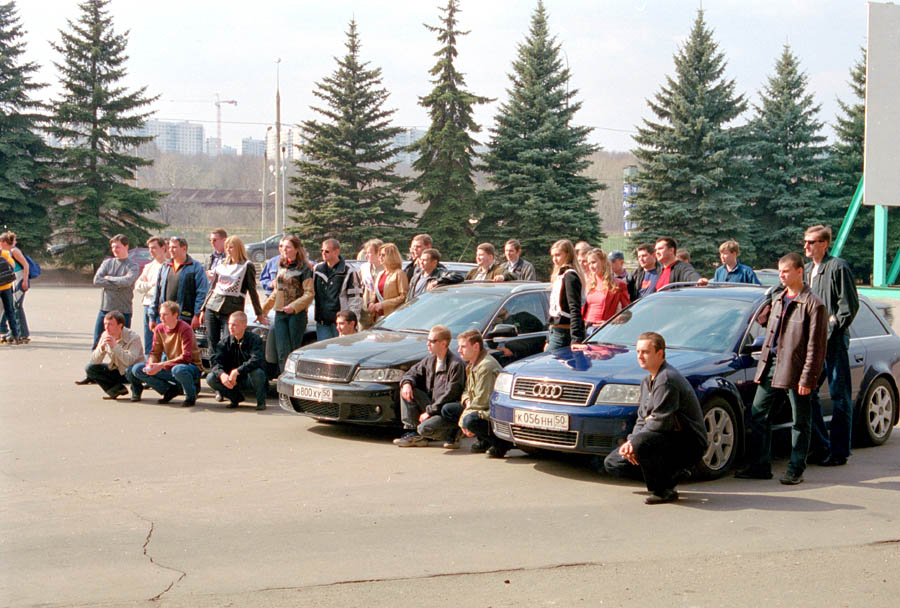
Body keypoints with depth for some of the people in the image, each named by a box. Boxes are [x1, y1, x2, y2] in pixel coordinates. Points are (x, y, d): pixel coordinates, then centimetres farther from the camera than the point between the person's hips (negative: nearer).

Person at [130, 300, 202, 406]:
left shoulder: (185, 329, -19)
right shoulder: (159, 328, 0)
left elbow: (186, 357, -25)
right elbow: (155, 353, 4)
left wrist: (161, 365, -30)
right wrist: (150, 365, -20)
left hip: (192, 367, -6)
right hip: (170, 368, 6)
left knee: (178, 370, -43)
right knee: (137, 369, -6)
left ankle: (191, 396, -11)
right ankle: (170, 390, 1)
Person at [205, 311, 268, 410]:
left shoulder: (254, 339, -13)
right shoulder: (226, 341, 0)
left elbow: (256, 360, -29)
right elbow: (214, 360, -10)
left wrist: (237, 371, -37)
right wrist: (221, 374, -31)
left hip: (249, 379, -4)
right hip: (233, 380, 4)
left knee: (256, 372, -37)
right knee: (211, 378, -18)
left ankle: (261, 401, -10)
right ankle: (235, 398, 5)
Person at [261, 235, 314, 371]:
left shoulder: (304, 268, -3)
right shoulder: (281, 267, 16)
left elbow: (310, 293, -10)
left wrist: (294, 306, -22)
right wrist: (263, 309, 24)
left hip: (297, 314, -5)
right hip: (280, 314, 5)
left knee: (295, 349, -4)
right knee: (282, 351, -3)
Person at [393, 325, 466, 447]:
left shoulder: (456, 364, -17)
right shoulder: (430, 360, 8)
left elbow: (450, 395, -19)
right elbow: (414, 372, 18)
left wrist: (429, 411, -17)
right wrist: (407, 383, -7)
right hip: (431, 407, 8)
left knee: (424, 428, -31)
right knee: (406, 389, -5)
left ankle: (452, 432, 0)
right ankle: (411, 431, -8)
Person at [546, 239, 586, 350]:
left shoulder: (570, 276, -13)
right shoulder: (560, 276, 17)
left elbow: (575, 310, -22)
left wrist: (576, 339, -29)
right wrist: (548, 340, 23)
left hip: (563, 333, -9)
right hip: (555, 331, 9)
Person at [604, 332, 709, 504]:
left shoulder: (667, 379, -20)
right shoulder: (647, 380, 13)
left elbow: (661, 422, -25)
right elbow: (642, 418, 13)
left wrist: (634, 441, -17)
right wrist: (631, 442, -6)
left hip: (688, 444, -10)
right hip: (667, 438, 10)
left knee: (642, 442, -38)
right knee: (612, 463, 7)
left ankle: (663, 490, -17)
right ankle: (672, 473, 10)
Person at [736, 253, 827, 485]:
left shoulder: (812, 304, -8)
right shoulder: (778, 300, 15)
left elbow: (816, 346, -11)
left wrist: (807, 379, -15)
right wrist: (762, 367, 15)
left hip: (794, 370, -7)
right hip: (771, 365, 7)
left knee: (800, 423, 4)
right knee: (758, 415, 5)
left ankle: (796, 470, 12)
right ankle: (760, 466, 13)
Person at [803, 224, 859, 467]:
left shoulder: (837, 267, -7)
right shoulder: (807, 269, 16)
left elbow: (850, 306, -10)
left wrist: (831, 330, -14)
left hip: (834, 342, -8)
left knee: (840, 397, -1)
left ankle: (839, 451, 3)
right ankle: (821, 447, 17)